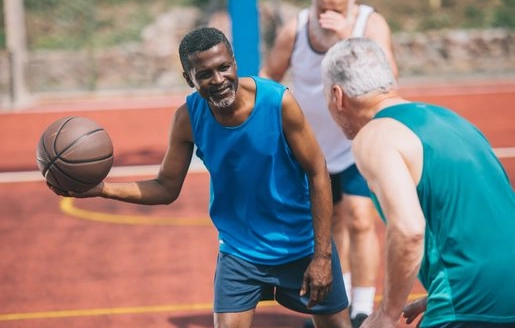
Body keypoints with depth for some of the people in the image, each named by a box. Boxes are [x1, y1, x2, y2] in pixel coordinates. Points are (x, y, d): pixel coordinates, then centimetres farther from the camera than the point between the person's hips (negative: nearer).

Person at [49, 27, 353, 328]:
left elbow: (318, 175, -14)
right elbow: (166, 188, -4)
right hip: (240, 250, 1)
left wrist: (322, 255, -15)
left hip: (302, 245, -1)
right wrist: (102, 188, -20)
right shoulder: (188, 118, -15)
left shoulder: (279, 101, -22)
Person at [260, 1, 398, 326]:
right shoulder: (295, 29, -12)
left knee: (359, 220, -17)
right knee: (332, 222, 16)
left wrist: (350, 38, -46)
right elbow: (269, 74, 5)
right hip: (316, 149, 4)